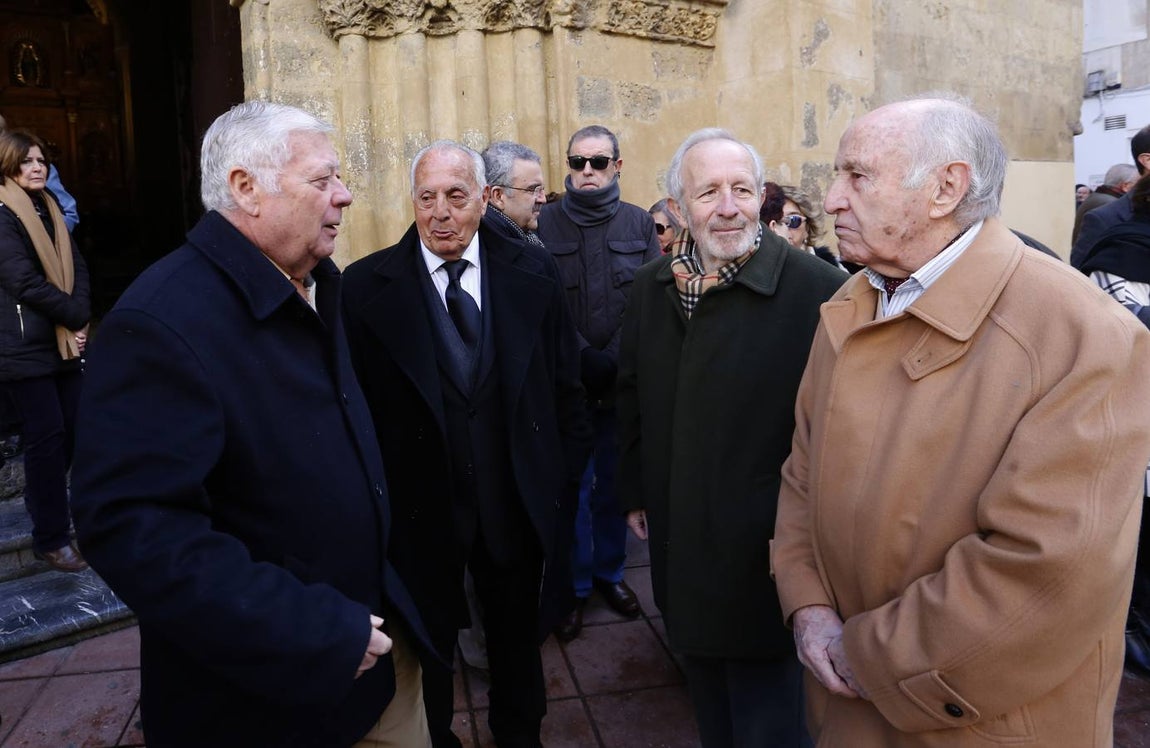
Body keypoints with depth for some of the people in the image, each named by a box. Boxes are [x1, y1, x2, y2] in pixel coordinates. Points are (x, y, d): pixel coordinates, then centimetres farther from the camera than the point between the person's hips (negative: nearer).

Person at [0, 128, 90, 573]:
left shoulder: (50, 209, 15)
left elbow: (77, 269, 8)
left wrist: (81, 318, -7)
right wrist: (73, 317, -10)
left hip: (62, 341, 7)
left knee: (72, 430, 10)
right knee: (47, 437, -4)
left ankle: (41, 500, 34)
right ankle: (51, 539, 6)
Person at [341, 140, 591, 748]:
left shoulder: (532, 272, -4)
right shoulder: (367, 285, -9)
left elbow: (565, 384, 1)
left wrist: (568, 476, 0)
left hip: (518, 505, 2)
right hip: (419, 509, -2)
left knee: (519, 638, 24)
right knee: (427, 646, 21)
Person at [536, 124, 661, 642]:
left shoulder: (639, 223, 5)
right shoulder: (545, 222, 0)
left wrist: (613, 361, -13)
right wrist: (585, 360, -13)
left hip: (625, 381, 2)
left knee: (615, 482, 13)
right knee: (572, 485, 6)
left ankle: (610, 571, 31)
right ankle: (575, 585, 22)